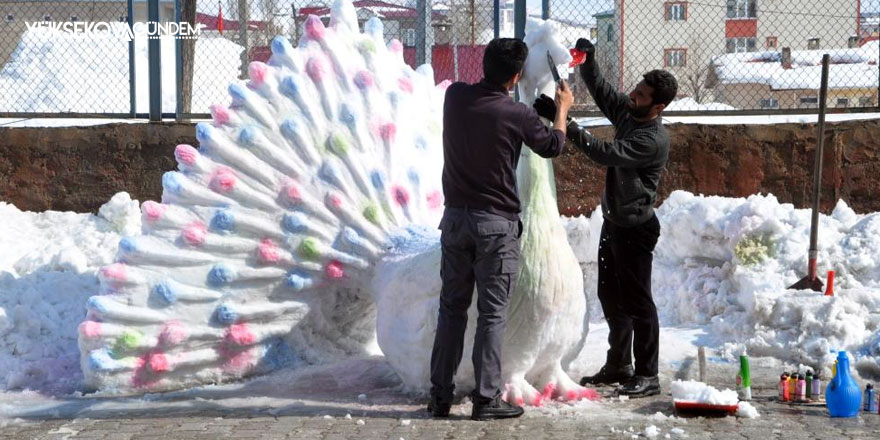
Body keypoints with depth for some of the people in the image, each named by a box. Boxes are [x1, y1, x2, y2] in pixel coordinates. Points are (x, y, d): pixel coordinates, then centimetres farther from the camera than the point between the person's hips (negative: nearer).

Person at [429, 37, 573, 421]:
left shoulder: (455, 96, -3)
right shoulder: (518, 115, -14)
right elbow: (553, 146, 6)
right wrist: (563, 108, 22)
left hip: (455, 217, 5)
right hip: (496, 223, -4)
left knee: (452, 307, 11)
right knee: (492, 313, 2)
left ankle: (440, 395, 15)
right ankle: (486, 399, 4)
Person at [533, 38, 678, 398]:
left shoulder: (654, 139, -24)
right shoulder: (628, 111, 2)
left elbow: (606, 153, -33)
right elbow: (600, 91, 13)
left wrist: (563, 122, -38)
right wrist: (587, 60, -7)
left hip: (635, 228, -9)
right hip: (613, 220, 9)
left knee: (637, 301, -3)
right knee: (611, 297, 16)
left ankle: (647, 376, 6)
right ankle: (618, 365, 28)